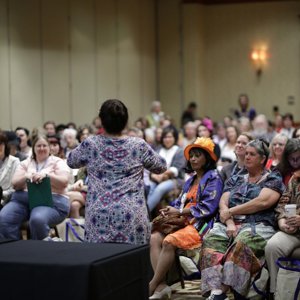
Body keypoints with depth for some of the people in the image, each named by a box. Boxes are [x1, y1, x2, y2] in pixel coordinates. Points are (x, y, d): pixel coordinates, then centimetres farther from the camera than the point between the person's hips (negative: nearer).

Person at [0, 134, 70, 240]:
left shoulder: (58, 162, 10)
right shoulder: (25, 163, 19)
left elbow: (64, 182, -5)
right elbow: (15, 184, 9)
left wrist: (46, 174, -21)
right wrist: (26, 177, -12)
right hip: (23, 199, 4)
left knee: (38, 220, -38)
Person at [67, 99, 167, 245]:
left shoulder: (90, 144, -1)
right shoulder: (138, 145, -2)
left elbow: (71, 161, 18)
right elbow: (161, 167, 14)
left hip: (99, 216, 1)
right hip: (131, 216, 0)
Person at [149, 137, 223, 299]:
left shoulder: (213, 179, -1)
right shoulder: (191, 180, 25)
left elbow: (207, 208, -13)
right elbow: (181, 202, 24)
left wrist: (179, 211, -10)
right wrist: (170, 210, -1)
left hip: (201, 224, -8)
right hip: (183, 221, 8)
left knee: (169, 241, -31)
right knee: (154, 238, -18)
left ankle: (151, 286, -24)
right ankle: (161, 285, -28)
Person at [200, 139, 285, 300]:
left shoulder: (273, 179, 10)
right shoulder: (236, 179, 26)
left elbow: (262, 202, -8)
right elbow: (223, 203, 12)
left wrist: (231, 211, -5)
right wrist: (229, 223, -9)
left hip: (258, 226, -4)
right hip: (230, 225, 4)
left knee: (241, 243, -39)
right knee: (211, 239, -29)